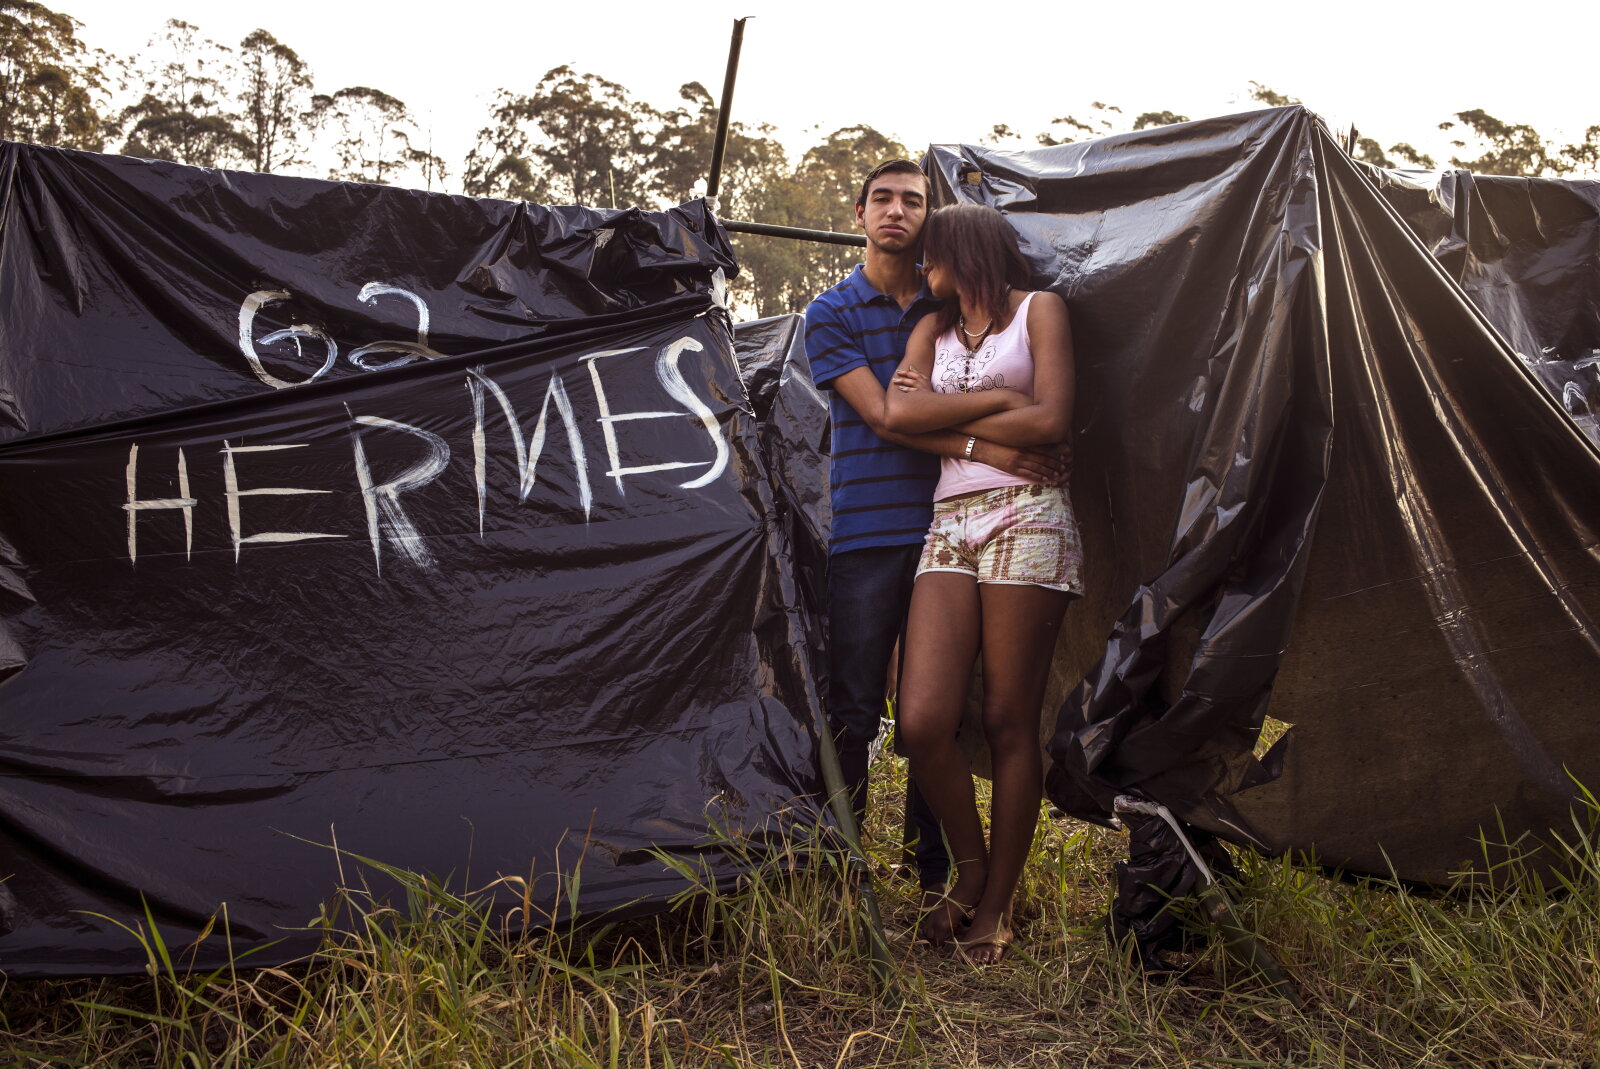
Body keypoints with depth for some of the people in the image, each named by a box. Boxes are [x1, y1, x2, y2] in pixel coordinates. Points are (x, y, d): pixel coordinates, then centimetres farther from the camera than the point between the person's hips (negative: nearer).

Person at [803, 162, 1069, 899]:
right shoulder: (830, 315, 5)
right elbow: (881, 414, -8)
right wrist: (981, 447, -20)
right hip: (864, 535, -2)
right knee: (852, 713, -3)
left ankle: (934, 874, 16)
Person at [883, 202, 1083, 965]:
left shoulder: (1037, 310, 9)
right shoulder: (931, 330, 21)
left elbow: (1050, 422, -6)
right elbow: (898, 414, 1)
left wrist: (949, 412, 1)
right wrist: (997, 399, -4)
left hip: (1026, 519, -4)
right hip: (950, 525, 4)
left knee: (1009, 721, -3)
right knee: (922, 721, -11)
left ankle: (994, 906, 9)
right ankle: (971, 870, 12)